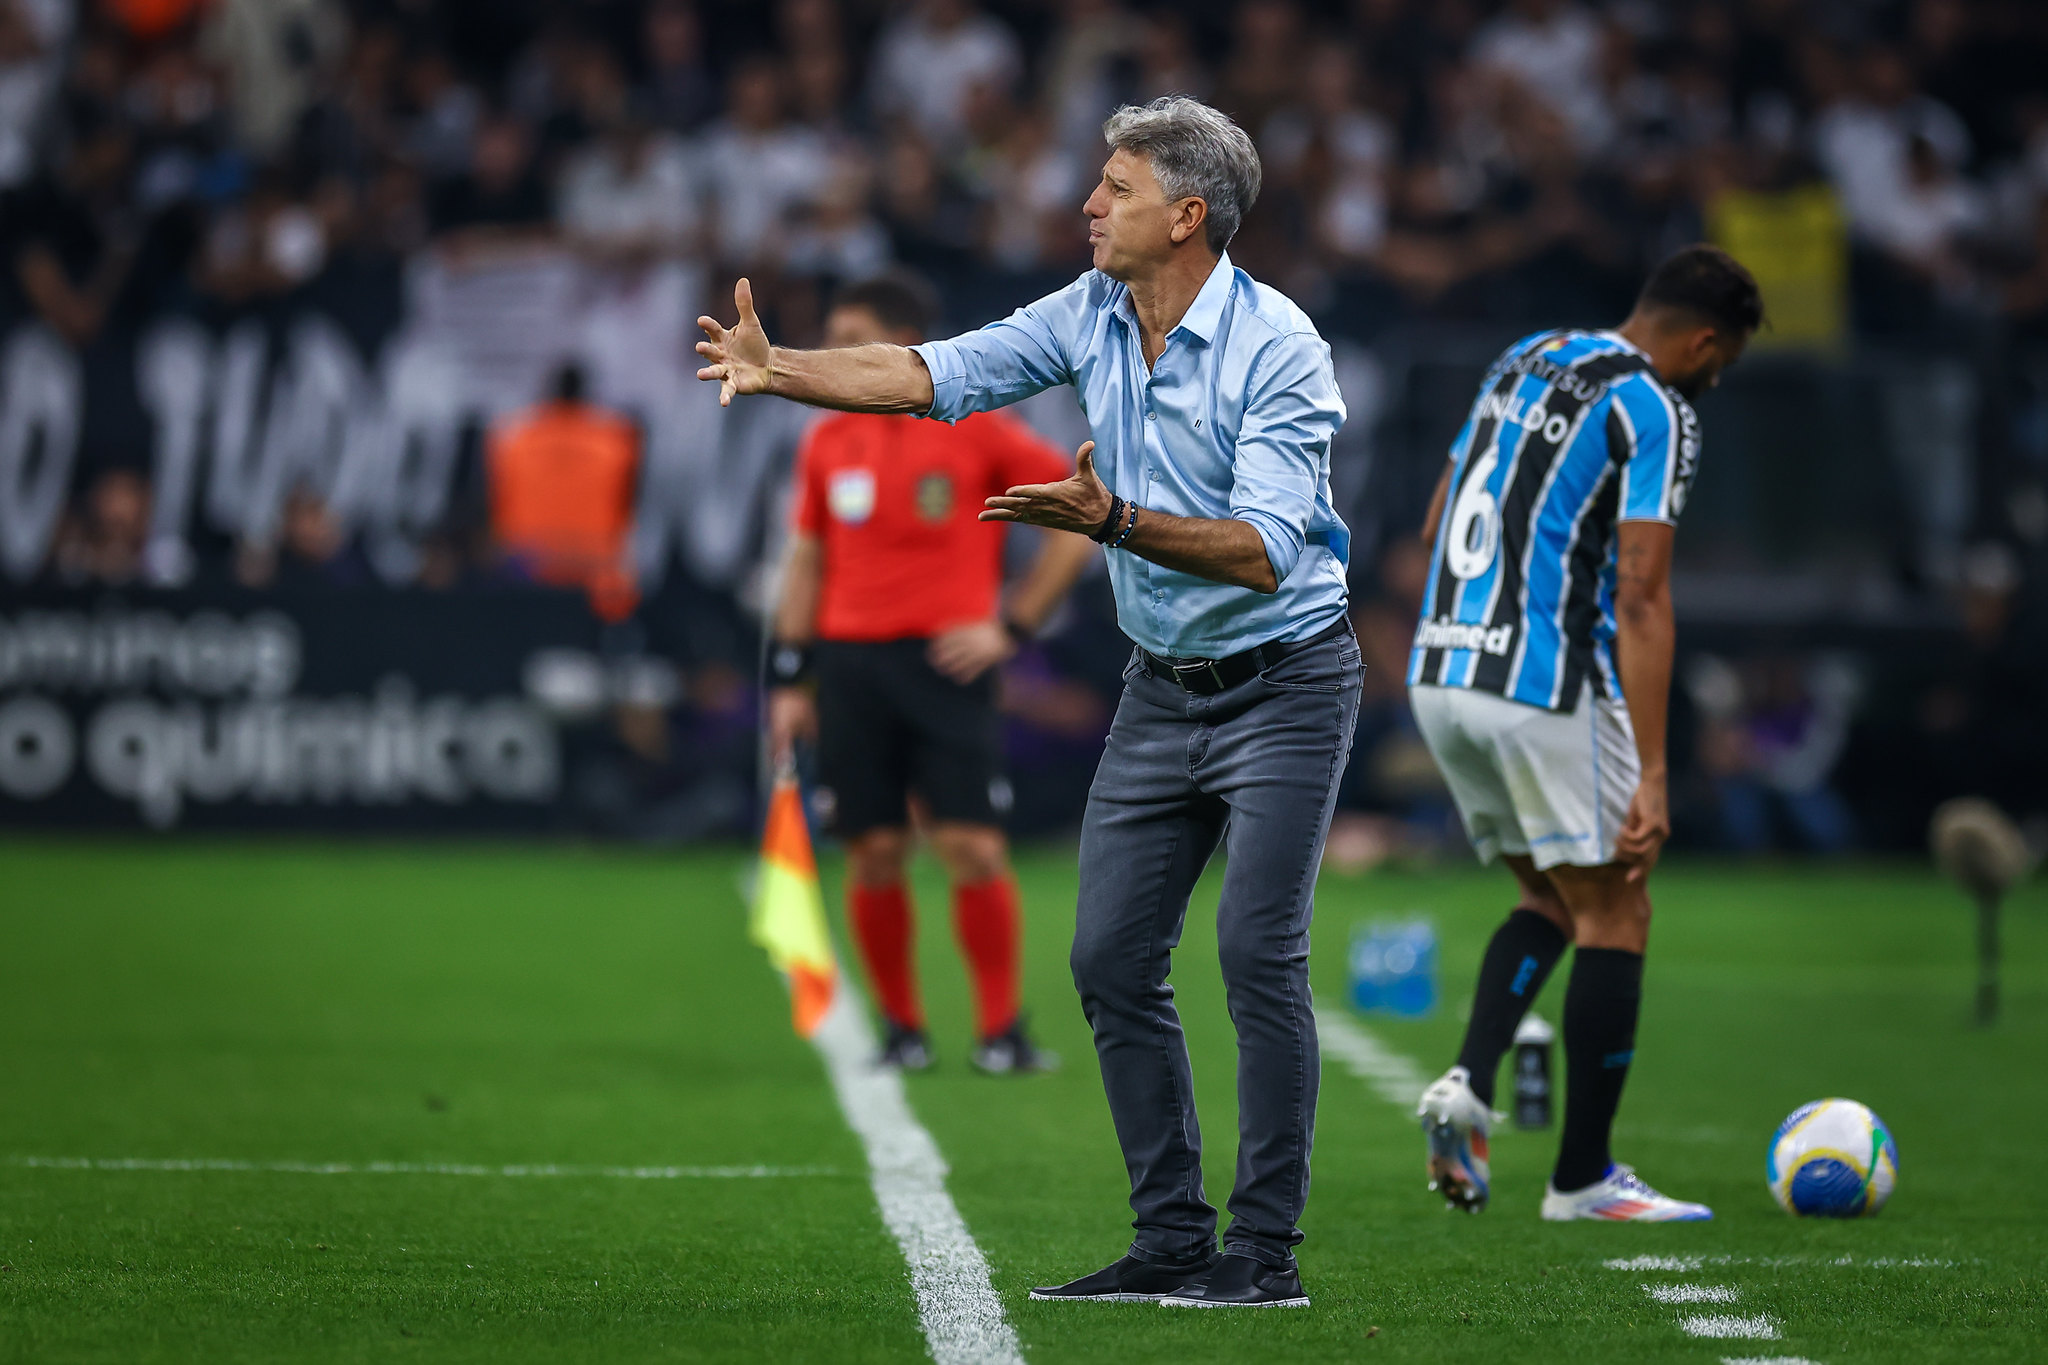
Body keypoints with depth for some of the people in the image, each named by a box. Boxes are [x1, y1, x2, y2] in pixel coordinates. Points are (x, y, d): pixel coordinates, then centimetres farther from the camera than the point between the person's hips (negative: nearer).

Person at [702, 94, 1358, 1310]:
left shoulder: (1278, 347, -20)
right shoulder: (1093, 313, 1)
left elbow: (1262, 551, -26)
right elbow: (938, 375, 4)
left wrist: (1110, 521, -35)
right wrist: (783, 371, -7)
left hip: (1283, 683, -7)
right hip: (1162, 691, 7)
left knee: (1259, 948, -14)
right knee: (1112, 957, 4)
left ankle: (1266, 1252, -8)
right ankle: (1172, 1241, 10)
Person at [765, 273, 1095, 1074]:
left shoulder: (976, 428, -3)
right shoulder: (828, 441, 10)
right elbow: (807, 563, 16)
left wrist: (1013, 626, -4)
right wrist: (789, 681, 10)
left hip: (945, 662, -3)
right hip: (850, 662, 4)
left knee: (973, 849, -9)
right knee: (874, 856, 1)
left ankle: (1001, 1031, 2)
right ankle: (902, 1030, 12)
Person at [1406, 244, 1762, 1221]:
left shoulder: (1525, 361, 15)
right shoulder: (1654, 411, -9)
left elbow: (1437, 526, 22)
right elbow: (1640, 599, -17)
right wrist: (1651, 780, -18)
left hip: (1439, 673, 8)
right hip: (1549, 688, -8)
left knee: (1552, 899, 20)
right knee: (1614, 917, 5)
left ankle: (1469, 1083, -2)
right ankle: (1583, 1178, 7)